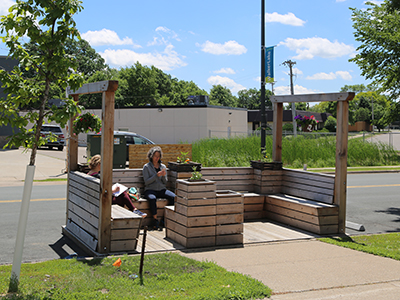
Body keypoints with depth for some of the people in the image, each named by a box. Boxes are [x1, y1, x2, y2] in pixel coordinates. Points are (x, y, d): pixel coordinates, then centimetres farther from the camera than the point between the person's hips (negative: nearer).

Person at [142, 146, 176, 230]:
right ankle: (155, 220, -31)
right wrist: (156, 176, -17)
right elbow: (146, 182, -6)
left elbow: (165, 182, 13)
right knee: (152, 198, -40)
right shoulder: (147, 167, 2)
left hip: (161, 189, 4)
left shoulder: (163, 166, 14)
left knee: (173, 197, -26)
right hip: (150, 189, -4)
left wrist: (164, 176, -8)